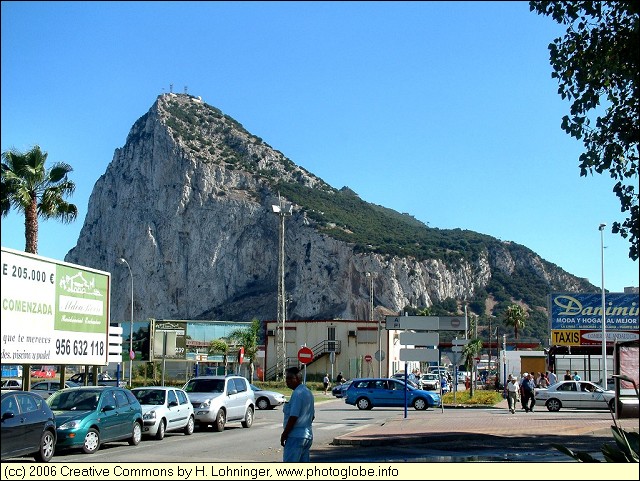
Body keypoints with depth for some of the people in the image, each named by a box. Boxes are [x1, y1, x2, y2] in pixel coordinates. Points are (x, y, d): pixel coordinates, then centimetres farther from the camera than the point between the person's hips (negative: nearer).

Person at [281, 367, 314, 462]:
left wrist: (284, 434, -14)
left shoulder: (297, 393, -15)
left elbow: (293, 417, -20)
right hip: (308, 435, 10)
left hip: (296, 436, -10)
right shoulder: (308, 392, 15)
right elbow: (312, 416, 21)